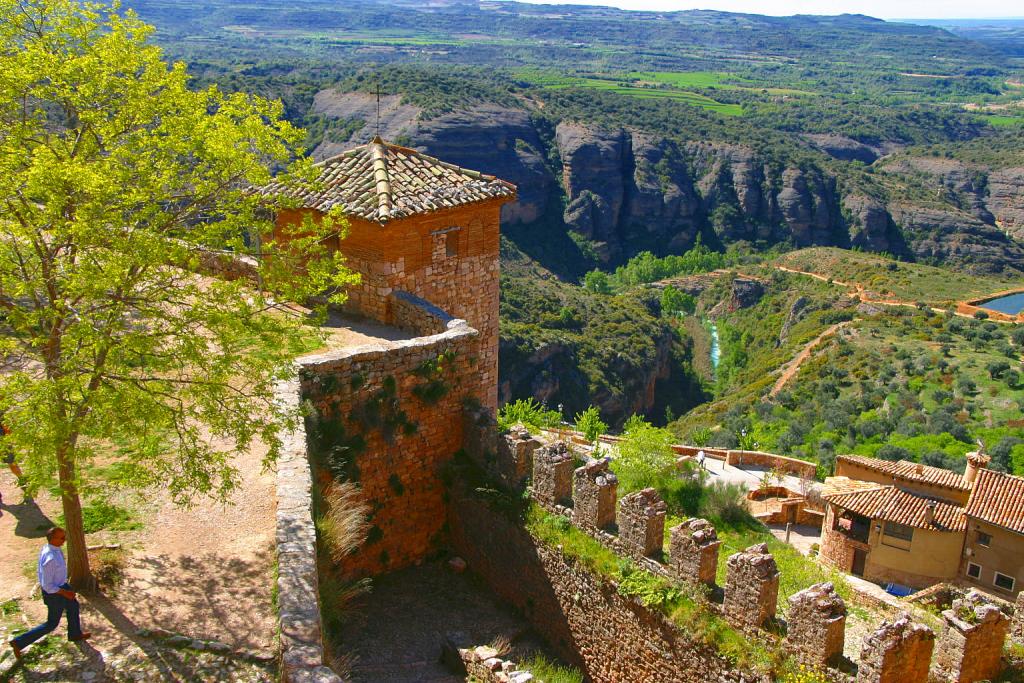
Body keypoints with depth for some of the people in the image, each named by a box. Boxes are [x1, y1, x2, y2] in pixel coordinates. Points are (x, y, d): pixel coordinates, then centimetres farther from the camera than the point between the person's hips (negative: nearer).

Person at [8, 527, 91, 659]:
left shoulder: (48, 548, -10)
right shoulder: (51, 559, -40)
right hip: (54, 592, -9)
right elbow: (47, 586, -31)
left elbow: (40, 571, 7)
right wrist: (65, 593, -20)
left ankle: (75, 634, 51)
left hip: (56, 585, 9)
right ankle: (19, 642, 23)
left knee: (73, 605, 29)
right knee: (52, 623, 14)